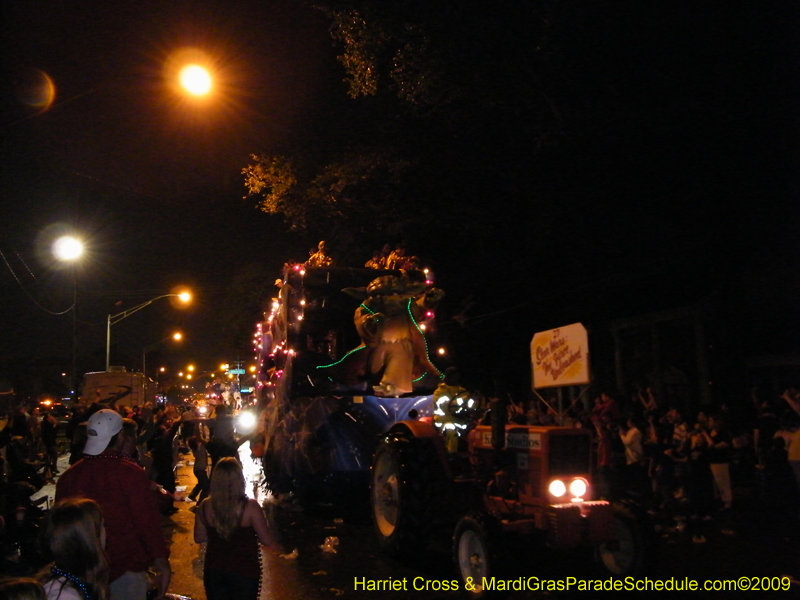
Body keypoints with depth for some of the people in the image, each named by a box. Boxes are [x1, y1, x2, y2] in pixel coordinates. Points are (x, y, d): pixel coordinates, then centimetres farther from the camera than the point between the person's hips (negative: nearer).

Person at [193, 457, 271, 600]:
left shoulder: (204, 506, -11)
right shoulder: (250, 506, -21)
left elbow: (199, 538, 2)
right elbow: (266, 540, -15)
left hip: (214, 571, 3)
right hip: (244, 571, -3)